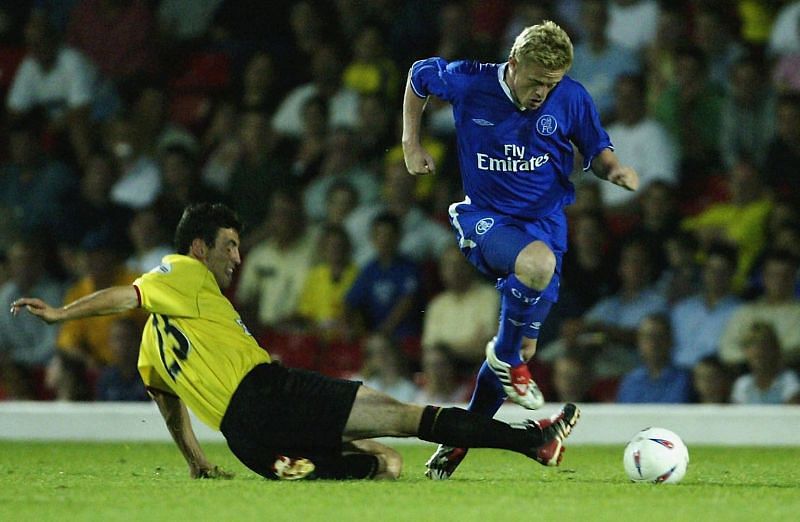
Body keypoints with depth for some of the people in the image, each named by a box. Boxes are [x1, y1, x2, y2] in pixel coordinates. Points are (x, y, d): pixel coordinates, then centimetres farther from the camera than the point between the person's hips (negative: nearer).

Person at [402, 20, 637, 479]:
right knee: (538, 264, -37)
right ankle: (507, 357, -11)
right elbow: (420, 76, 9)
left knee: (522, 343, 2)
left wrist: (615, 170, -17)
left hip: (546, 219, 3)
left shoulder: (572, 99, -8)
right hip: (486, 217, -3)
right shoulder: (469, 83, -11)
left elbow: (598, 151, 5)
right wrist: (412, 145, 7)